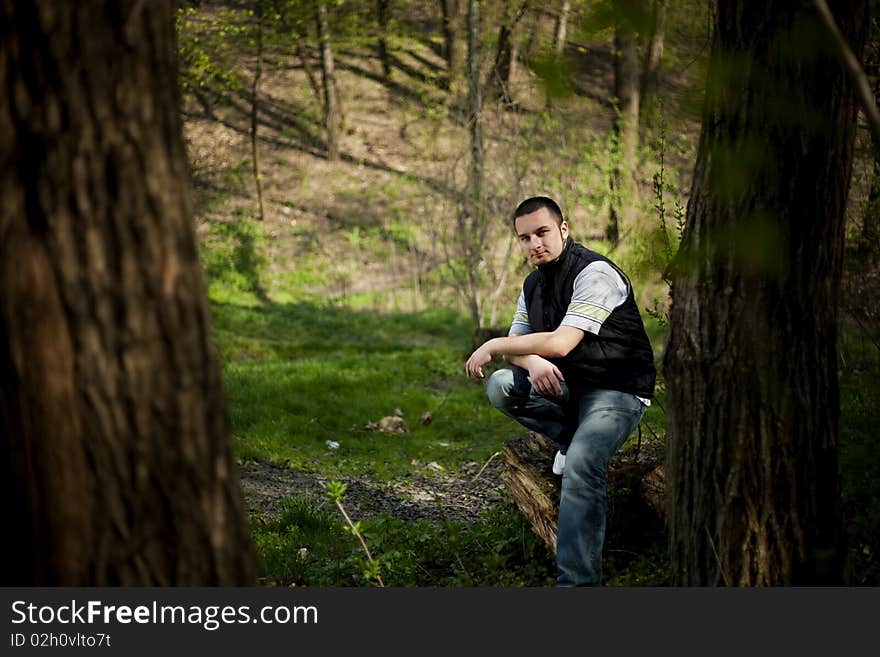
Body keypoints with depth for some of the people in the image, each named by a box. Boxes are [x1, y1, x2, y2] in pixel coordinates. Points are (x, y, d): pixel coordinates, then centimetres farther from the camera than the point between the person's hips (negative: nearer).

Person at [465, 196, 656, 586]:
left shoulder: (595, 273, -17)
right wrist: (532, 362, -17)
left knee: (581, 465, -32)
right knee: (501, 387, -14)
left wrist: (492, 346, -15)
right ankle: (574, 438, 1)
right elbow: (515, 343, 9)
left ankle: (576, 580, -32)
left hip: (617, 391, -8)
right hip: (567, 385, 8)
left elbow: (561, 343, -26)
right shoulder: (533, 284, 10)